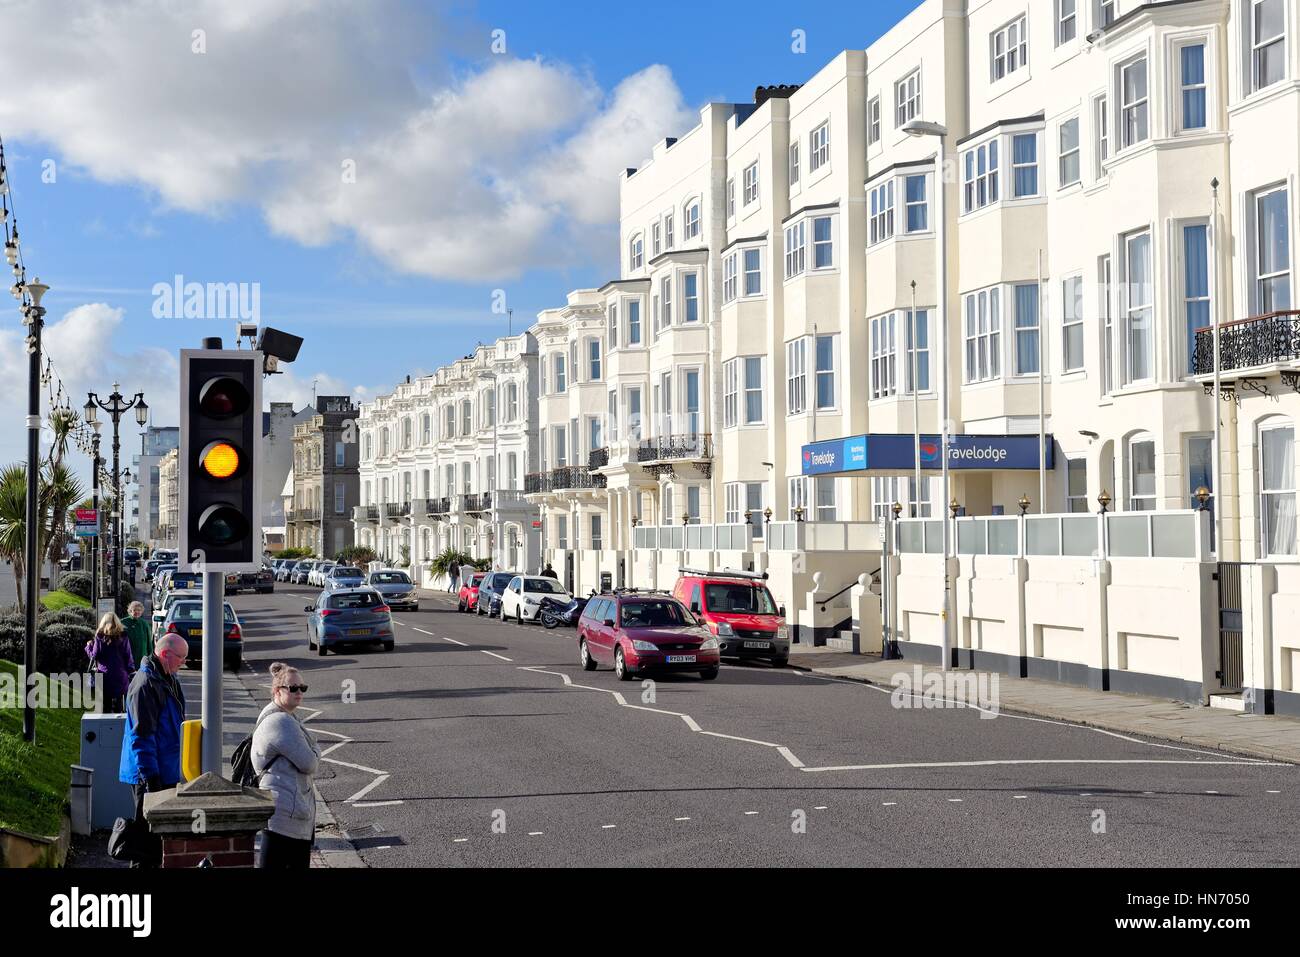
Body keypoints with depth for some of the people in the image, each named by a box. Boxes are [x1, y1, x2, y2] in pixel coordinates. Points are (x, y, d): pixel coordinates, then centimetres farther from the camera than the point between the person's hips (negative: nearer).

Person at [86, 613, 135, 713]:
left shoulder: (100, 637, -4)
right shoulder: (122, 637, -1)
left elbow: (94, 655, -1)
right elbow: (129, 657, 0)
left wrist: (89, 646, 17)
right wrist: (131, 671, 10)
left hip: (104, 676, -1)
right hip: (120, 676, 1)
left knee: (106, 706, 6)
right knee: (118, 706, 6)